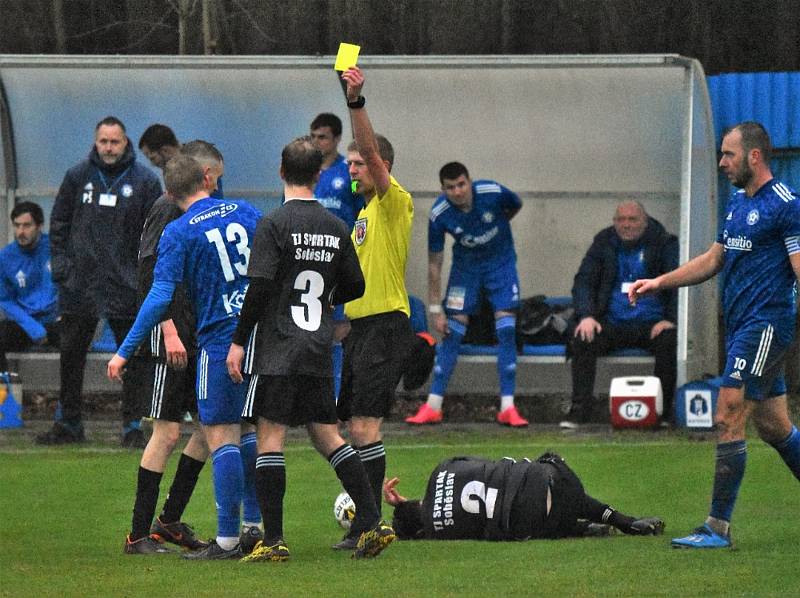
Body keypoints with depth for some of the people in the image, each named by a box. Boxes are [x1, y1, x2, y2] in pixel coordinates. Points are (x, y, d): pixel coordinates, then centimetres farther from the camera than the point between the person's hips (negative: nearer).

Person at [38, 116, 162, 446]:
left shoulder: (145, 181, 0)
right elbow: (59, 222, 13)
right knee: (71, 355, 8)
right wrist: (59, 262, 3)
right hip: (79, 283, 2)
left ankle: (133, 425, 6)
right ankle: (69, 423, 18)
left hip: (126, 284, -2)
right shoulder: (77, 177, 6)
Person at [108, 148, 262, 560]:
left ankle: (228, 539, -6)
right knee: (251, 433, 17)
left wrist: (125, 352, -12)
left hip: (220, 340, -5)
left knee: (220, 436, -3)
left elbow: (160, 297, -15)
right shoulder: (246, 212, 7)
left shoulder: (178, 233, -8)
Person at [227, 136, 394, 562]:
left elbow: (260, 287, -16)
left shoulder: (274, 224, -10)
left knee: (270, 437, -3)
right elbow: (354, 287, 13)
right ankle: (372, 523, 6)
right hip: (319, 351, 6)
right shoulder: (336, 228, 7)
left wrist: (239, 341, -10)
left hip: (278, 350, -6)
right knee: (325, 434, 13)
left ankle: (273, 540, -6)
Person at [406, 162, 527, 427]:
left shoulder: (493, 193, -26)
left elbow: (516, 206, 1)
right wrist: (435, 310, -14)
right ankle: (433, 407, 1)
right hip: (465, 264, 0)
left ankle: (507, 408, -6)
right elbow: (434, 264, -14)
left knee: (507, 331, -10)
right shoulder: (439, 214, -23)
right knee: (452, 333, -5)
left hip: (501, 260, 0)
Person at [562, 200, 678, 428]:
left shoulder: (664, 244, 6)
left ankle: (663, 410, -23)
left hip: (651, 324, -2)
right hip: (612, 324, 2)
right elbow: (583, 281, 8)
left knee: (669, 342, -33)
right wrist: (586, 316, -10)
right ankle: (580, 410, -24)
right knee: (581, 341, -26)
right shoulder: (604, 244, 13)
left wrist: (670, 319, -16)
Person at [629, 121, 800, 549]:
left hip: (765, 325, -9)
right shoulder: (737, 202, 16)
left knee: (728, 419, -12)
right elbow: (714, 259, 24)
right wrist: (659, 283, 18)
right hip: (741, 325, 9)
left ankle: (718, 526, -10)